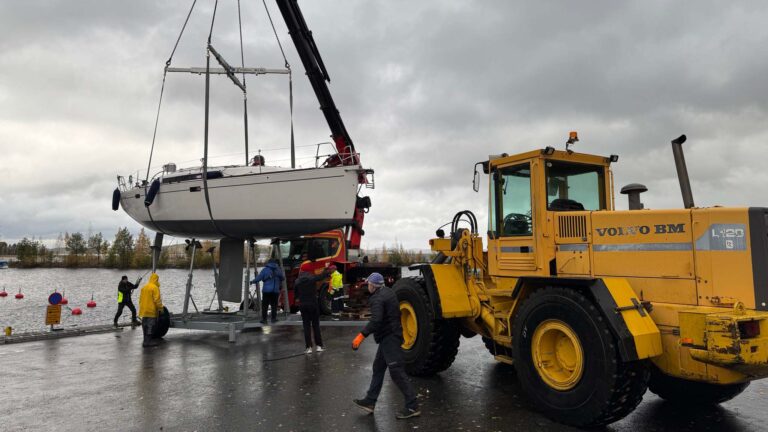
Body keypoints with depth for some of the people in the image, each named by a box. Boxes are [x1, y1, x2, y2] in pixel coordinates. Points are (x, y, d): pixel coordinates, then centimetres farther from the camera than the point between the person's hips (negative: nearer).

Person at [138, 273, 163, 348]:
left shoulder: (144, 287, 11)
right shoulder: (155, 287, -13)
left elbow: (140, 299, 16)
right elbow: (157, 300, -16)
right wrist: (160, 308, -8)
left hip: (144, 310, 8)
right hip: (151, 310, -8)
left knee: (145, 325, 14)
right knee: (150, 326, -3)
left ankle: (146, 340, 21)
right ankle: (148, 341, -4)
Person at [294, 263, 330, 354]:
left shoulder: (297, 281, -2)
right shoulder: (313, 278, -9)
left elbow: (296, 294, 4)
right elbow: (322, 275, 0)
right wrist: (326, 269, 16)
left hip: (303, 305, 1)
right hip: (313, 304, -1)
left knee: (306, 326, 6)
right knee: (316, 325, 9)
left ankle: (309, 347, 3)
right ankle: (319, 346, 9)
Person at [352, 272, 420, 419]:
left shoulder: (377, 299, -19)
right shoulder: (388, 292, 11)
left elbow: (375, 321, -32)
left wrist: (361, 336, -32)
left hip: (389, 338, -10)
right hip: (391, 336, 10)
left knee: (396, 371, -7)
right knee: (378, 368, 17)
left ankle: (412, 407, -4)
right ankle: (370, 401, 25)